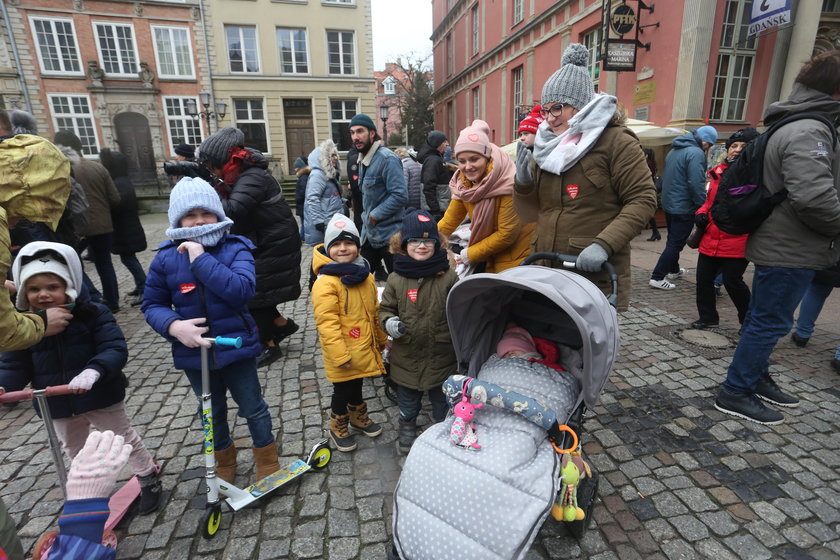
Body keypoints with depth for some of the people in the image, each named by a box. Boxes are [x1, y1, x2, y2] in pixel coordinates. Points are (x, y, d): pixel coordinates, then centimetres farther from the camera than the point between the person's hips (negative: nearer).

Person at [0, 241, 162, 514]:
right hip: (57, 407, 5)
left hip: (100, 397, -5)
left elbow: (115, 349, -25)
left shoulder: (93, 314, -19)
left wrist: (93, 371, -43)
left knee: (125, 439, 13)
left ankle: (148, 479, 35)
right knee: (75, 452, 26)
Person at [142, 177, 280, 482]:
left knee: (253, 408, 13)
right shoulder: (166, 258, -6)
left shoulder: (236, 249, -14)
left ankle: (267, 461, 37)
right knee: (213, 413, 23)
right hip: (194, 351, 3)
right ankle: (225, 462, 48)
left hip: (236, 346, -3)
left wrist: (201, 258, -28)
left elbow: (242, 291, -30)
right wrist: (174, 325, -19)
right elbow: (153, 304, 1)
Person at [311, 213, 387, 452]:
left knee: (356, 386, 26)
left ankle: (359, 418, 50)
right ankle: (338, 428, 37)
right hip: (342, 355, -6)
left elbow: (374, 311, 13)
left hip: (364, 350, 6)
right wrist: (340, 355, -23)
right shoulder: (325, 282, -22)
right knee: (342, 391, 12)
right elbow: (327, 323, -23)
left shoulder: (366, 276, 3)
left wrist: (381, 339, 19)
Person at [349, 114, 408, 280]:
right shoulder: (363, 160, 13)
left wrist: (374, 215, -17)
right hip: (369, 233, 9)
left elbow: (400, 195, -25)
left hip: (389, 234, -9)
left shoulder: (387, 159, -16)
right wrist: (366, 216, 12)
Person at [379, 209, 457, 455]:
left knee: (442, 399, 21)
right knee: (407, 399, 23)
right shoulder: (396, 279, -9)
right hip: (406, 355, 1)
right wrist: (389, 322, -18)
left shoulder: (448, 276, -11)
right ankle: (407, 429, 49)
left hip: (441, 354, -1)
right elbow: (385, 308, 3)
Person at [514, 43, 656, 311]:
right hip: (546, 272, 5)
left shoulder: (615, 141, -1)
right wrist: (523, 183, -4)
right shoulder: (546, 147, 15)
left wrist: (604, 244, -20)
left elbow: (643, 200, -8)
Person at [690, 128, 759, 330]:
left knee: (732, 281, 0)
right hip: (710, 239, 6)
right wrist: (703, 212, 6)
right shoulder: (718, 172, 11)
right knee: (703, 279, 10)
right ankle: (708, 317, 27)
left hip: (737, 241, -6)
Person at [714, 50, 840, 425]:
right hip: (792, 250, -10)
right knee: (769, 323, -2)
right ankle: (735, 394, 8)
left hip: (777, 245, 10)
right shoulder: (809, 131, -18)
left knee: (763, 320, 19)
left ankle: (756, 379, 35)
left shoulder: (788, 126, 15)